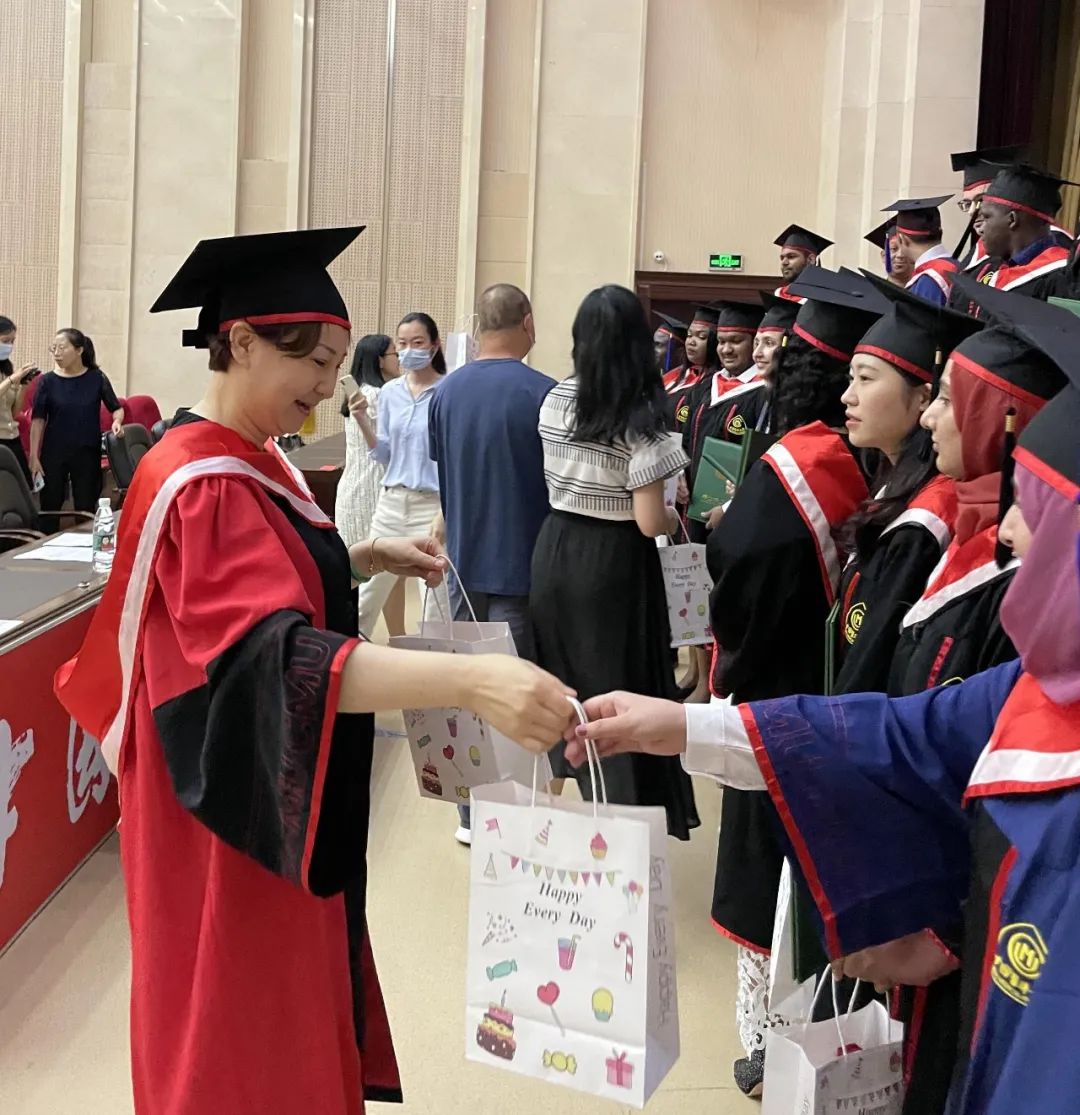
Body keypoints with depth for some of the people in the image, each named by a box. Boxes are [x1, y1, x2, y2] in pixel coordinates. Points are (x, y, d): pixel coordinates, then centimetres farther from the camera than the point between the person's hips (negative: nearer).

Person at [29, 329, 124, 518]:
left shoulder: (96, 378, -2)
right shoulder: (48, 381, -3)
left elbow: (116, 408, 5)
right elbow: (38, 420, -3)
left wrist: (117, 421, -18)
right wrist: (34, 455, -8)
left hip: (87, 452, 0)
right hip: (54, 453, 0)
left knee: (85, 508, 6)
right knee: (50, 507, 5)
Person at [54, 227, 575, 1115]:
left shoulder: (249, 461, 6)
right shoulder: (201, 485, -26)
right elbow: (275, 655, -40)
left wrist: (368, 557, 6)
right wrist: (469, 680, -52)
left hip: (285, 807, 10)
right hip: (239, 819, -10)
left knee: (291, 1020, 24)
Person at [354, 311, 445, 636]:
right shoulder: (390, 393, 9)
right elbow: (384, 455, 12)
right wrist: (362, 419, 0)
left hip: (433, 503, -5)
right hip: (392, 499, 5)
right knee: (370, 587, 12)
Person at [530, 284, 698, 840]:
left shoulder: (554, 402, 1)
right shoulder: (640, 420, -16)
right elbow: (649, 522, -16)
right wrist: (678, 517, 3)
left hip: (554, 553, 5)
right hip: (612, 563, -5)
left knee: (563, 686, 18)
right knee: (617, 689, 5)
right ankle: (621, 811, 11)